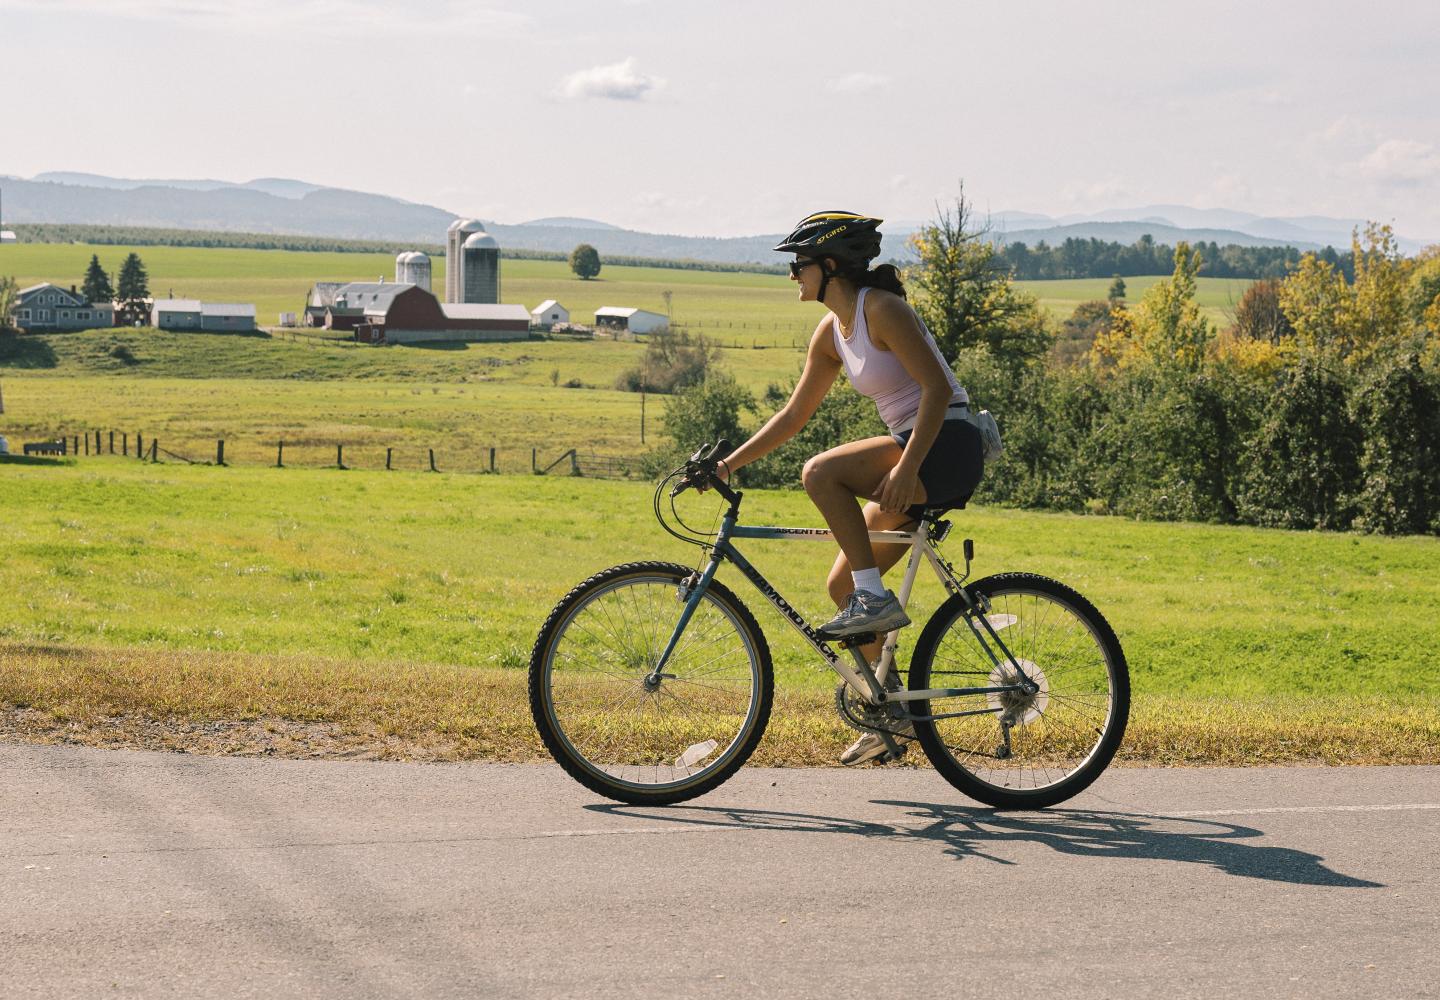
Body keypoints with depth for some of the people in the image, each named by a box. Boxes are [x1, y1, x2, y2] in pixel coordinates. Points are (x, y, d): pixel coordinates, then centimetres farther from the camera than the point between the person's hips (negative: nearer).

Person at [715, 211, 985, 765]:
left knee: (820, 473, -25)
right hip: (916, 460, 9)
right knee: (840, 585, 7)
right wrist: (730, 463, 13)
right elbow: (794, 414, 18)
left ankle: (876, 599, -16)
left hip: (947, 449, -9)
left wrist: (906, 467, -29)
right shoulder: (831, 331, 11)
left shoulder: (881, 309, -15)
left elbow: (937, 388, -21)